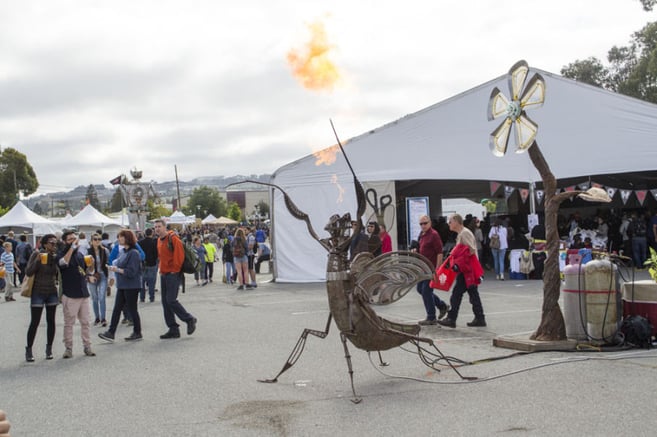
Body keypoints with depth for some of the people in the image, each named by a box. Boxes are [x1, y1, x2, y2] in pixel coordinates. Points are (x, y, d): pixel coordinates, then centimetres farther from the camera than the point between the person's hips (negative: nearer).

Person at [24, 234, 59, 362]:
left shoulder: (56, 256, 2)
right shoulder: (36, 254, -10)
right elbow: (28, 272, -15)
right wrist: (37, 260, -27)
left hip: (52, 293, 4)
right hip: (38, 293, -4)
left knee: (51, 321, 6)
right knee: (34, 322, -3)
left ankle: (49, 349, 16)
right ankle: (28, 350, 6)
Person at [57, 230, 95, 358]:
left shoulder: (80, 254, 15)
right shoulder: (61, 254, -4)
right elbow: (63, 262, -29)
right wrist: (72, 247, -26)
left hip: (83, 293, 6)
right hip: (70, 295, -6)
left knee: (85, 322, 8)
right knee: (69, 323, 0)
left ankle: (87, 346, 15)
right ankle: (68, 348, 9)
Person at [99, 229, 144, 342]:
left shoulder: (134, 253, -16)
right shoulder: (124, 252, 11)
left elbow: (131, 272, -21)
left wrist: (117, 269, -21)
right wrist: (114, 268, 5)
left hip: (131, 286, -8)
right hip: (122, 286, 8)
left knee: (132, 309, 2)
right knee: (116, 309, 5)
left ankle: (137, 333, 16)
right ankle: (111, 333, 7)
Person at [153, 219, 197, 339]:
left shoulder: (172, 238, -12)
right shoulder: (159, 240, 14)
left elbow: (180, 254, -17)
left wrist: (175, 269, -14)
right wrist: (161, 269, 16)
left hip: (173, 274, -9)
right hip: (163, 274, 9)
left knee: (171, 300, -14)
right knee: (165, 302, 7)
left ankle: (189, 320, 4)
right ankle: (173, 329, 12)